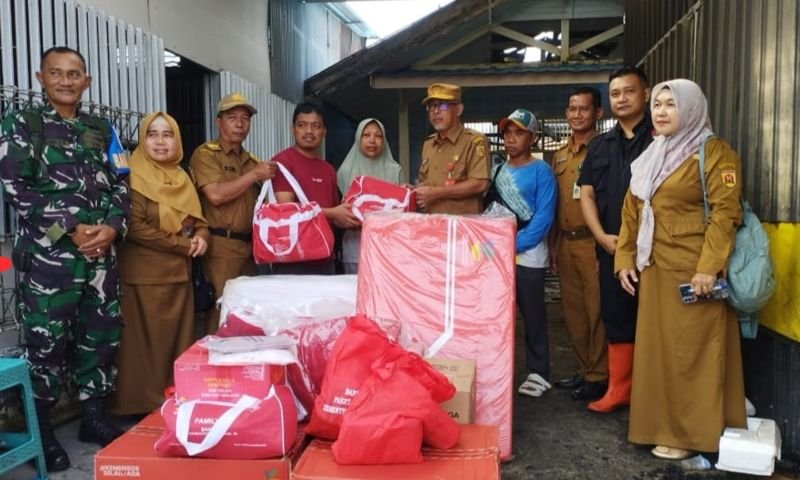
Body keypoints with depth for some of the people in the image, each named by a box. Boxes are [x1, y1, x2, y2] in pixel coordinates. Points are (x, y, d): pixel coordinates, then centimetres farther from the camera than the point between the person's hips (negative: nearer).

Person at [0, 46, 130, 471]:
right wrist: (71, 230, -14)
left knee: (102, 335, 10)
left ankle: (94, 416, 26)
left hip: (102, 252, 4)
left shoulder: (101, 130, 14)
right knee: (47, 340, 0)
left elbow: (120, 184, 10)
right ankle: (39, 430, 17)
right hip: (48, 252, -4)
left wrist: (112, 227, -8)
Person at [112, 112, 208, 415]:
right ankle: (146, 405, 10)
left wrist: (200, 237, -4)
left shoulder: (181, 179, 14)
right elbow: (136, 227, -17)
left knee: (180, 340, 12)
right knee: (150, 343, -2)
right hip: (146, 275, -7)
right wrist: (183, 245, -14)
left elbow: (198, 218, 19)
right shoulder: (135, 177, -9)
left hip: (179, 274, 7)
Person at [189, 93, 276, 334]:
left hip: (249, 246, 7)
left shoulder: (252, 160, 19)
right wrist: (255, 175, -12)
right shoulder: (206, 154, -2)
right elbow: (215, 195, -16)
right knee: (221, 312, -5)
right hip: (221, 246, -6)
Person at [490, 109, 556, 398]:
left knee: (532, 315, 4)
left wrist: (515, 244, -19)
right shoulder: (497, 172, 12)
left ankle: (538, 372, 16)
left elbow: (544, 217, -14)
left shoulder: (541, 171, -6)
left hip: (529, 255, -5)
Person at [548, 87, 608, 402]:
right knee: (573, 310, 12)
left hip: (592, 242, -7)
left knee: (596, 310, -1)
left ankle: (599, 376, 11)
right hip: (565, 243, 7)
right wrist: (552, 245, 17)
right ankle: (585, 370, 25)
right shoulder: (560, 155, 16)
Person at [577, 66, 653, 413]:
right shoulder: (600, 146, 15)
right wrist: (602, 237, -3)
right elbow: (587, 194, 12)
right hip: (611, 248, 5)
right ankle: (619, 388, 24)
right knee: (616, 318, 12)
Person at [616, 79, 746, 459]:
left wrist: (708, 268, -21)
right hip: (654, 268, 7)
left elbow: (724, 213, -14)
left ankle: (689, 433, 13)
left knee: (690, 351, 0)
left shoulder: (714, 153, -6)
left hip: (693, 270, -7)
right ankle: (662, 424, 24)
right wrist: (625, 259, 8)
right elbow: (632, 212, 15)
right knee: (657, 349, 11)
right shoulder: (651, 157, 16)